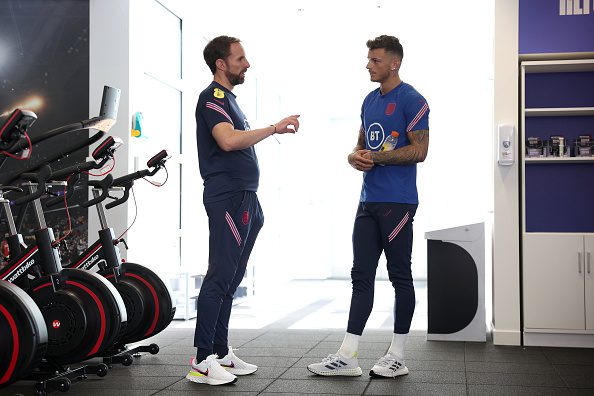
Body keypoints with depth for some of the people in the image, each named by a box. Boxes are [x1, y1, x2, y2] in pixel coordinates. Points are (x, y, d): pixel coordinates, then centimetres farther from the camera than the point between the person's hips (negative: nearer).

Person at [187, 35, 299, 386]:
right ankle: (202, 361, -8)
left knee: (230, 279, 10)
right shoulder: (212, 97, -8)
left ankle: (221, 353, 16)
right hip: (228, 197, -10)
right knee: (220, 277, -11)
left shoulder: (228, 98, 23)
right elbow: (228, 140, -25)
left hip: (244, 199, 10)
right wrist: (275, 128, -17)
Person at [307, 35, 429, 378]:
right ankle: (348, 356, 7)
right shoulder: (370, 100, 17)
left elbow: (419, 151, -14)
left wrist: (375, 157, -13)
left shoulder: (411, 100, -7)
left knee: (400, 276, 1)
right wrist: (356, 157, 0)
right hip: (369, 200, 8)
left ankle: (398, 356, 12)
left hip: (397, 202, -8)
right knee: (361, 276, 5)